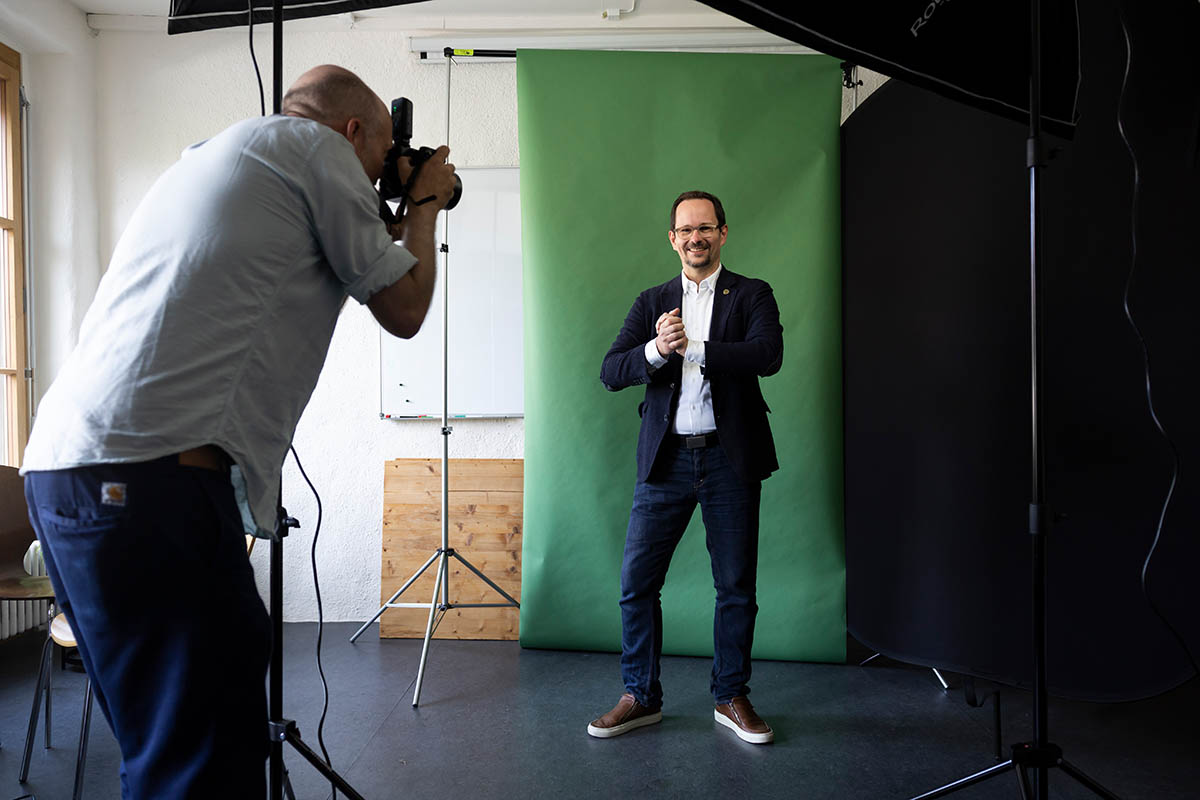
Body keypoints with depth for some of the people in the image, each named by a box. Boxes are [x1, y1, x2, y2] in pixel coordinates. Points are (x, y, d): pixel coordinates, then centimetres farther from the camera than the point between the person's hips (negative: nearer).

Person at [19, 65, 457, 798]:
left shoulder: (206, 157, 28)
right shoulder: (316, 144, 4)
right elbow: (403, 310, 6)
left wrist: (380, 232, 36)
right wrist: (424, 205, 22)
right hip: (151, 473, -9)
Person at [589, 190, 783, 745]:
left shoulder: (752, 295, 5)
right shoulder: (652, 302, 12)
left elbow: (768, 355, -14)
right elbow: (610, 372, 0)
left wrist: (692, 347, -17)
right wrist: (656, 349, -18)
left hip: (729, 456, -2)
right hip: (665, 458, 2)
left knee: (736, 585, 7)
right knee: (636, 581, 2)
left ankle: (731, 698, 24)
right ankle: (641, 697, 18)